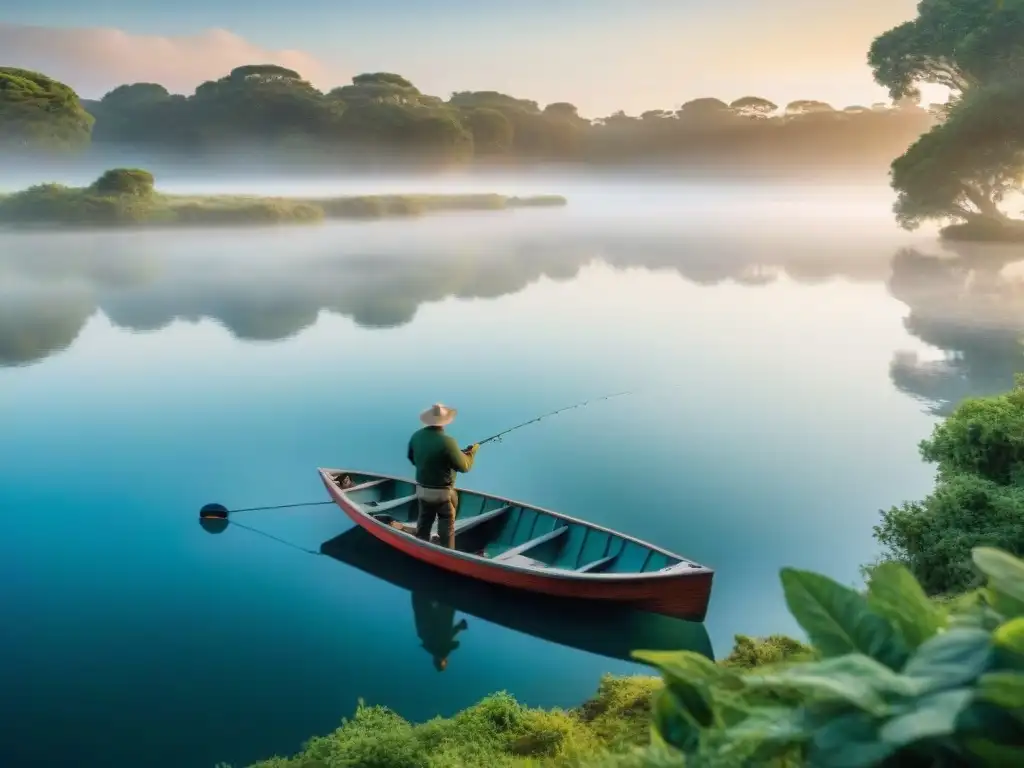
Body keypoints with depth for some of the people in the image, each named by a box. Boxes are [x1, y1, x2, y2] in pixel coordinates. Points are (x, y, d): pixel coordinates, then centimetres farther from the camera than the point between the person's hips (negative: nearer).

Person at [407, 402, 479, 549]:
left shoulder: (416, 436, -7)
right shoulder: (447, 441, -27)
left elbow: (412, 459, 10)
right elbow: (464, 466, -18)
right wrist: (472, 451, -1)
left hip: (422, 490, 6)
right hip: (443, 492, -6)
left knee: (423, 524, 21)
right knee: (447, 528, 10)